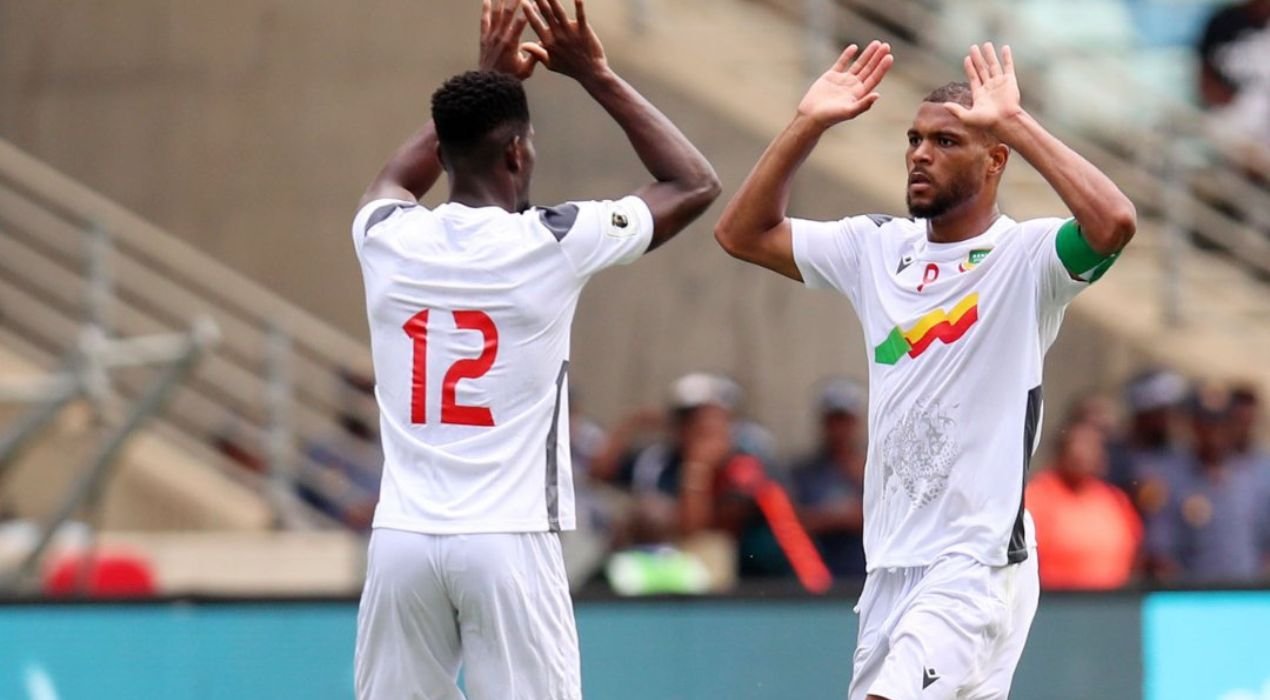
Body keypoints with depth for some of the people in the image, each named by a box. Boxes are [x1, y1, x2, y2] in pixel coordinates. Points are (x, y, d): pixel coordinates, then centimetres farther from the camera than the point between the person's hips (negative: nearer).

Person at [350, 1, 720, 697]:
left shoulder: (386, 239, 4)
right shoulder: (552, 242, -5)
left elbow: (394, 181, 33)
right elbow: (694, 183, 9)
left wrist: (486, 81, 35)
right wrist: (595, 74, 13)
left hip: (402, 537, 4)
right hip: (508, 540, -4)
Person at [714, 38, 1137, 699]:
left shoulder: (1027, 256, -7)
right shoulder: (876, 247, 12)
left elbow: (1114, 222, -27)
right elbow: (741, 232, 16)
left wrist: (1015, 122, -21)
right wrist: (808, 124, 6)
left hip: (979, 563, -7)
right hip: (889, 564, 7)